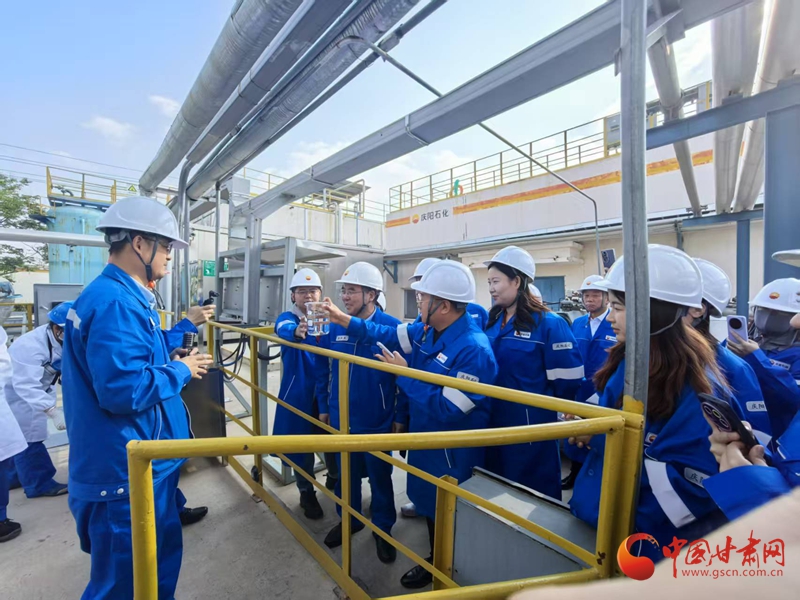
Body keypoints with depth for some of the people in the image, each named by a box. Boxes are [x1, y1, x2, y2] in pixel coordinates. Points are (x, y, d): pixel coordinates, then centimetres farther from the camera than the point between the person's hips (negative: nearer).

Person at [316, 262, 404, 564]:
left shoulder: (392, 327, -17)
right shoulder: (334, 327, -5)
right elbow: (323, 369, 6)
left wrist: (401, 417, -9)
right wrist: (323, 406, 9)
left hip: (378, 420, -3)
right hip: (341, 417, 4)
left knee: (379, 475, 16)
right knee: (346, 472, 22)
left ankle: (383, 527, 41)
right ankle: (349, 519, 48)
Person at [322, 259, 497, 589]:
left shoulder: (474, 349, -32)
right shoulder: (427, 330, -6)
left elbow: (447, 410, -32)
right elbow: (388, 335, 8)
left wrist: (405, 375, -24)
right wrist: (345, 320, 1)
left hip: (452, 454, -8)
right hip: (424, 439, 8)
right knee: (429, 504, 27)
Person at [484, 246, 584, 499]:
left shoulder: (548, 324, -15)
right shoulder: (491, 322, 5)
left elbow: (567, 380, -15)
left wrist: (540, 405, -4)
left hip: (531, 428, -6)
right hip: (493, 424, 6)